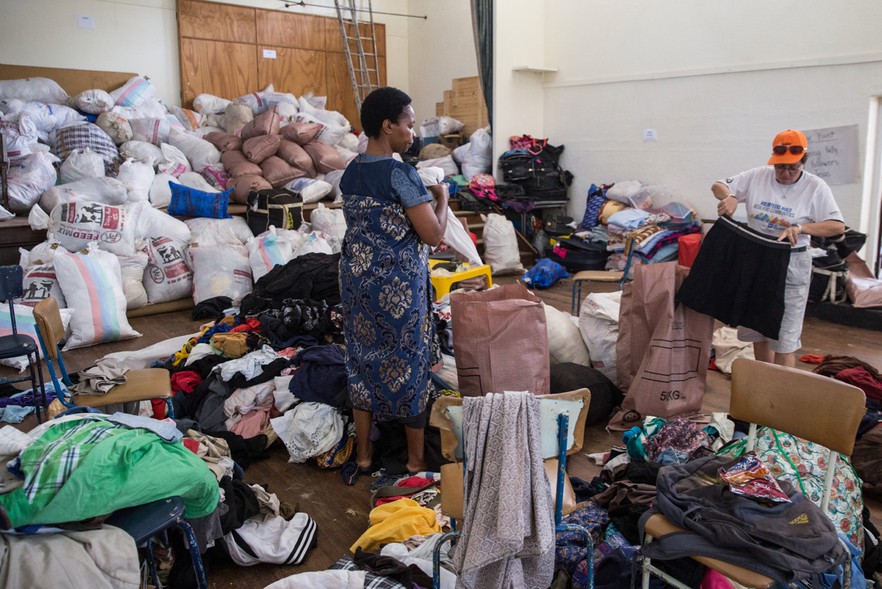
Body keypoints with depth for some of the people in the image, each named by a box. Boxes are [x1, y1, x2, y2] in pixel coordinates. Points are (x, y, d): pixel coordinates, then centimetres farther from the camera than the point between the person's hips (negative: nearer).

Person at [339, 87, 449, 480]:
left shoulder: (349, 174, 5)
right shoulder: (400, 174, -18)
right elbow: (433, 235, -18)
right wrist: (441, 198, 0)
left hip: (357, 278, 7)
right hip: (399, 284, -7)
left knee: (364, 360, 15)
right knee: (408, 363, 8)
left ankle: (363, 454, 26)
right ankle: (416, 457, 23)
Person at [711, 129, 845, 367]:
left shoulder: (815, 187, -8)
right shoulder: (757, 177, -1)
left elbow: (838, 226, -13)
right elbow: (718, 186, 5)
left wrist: (800, 228, -29)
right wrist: (729, 197, -19)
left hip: (791, 266, -4)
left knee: (784, 337, -2)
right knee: (758, 330, 15)